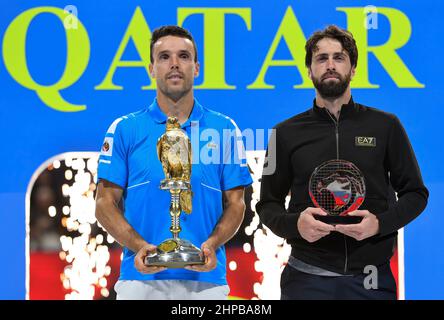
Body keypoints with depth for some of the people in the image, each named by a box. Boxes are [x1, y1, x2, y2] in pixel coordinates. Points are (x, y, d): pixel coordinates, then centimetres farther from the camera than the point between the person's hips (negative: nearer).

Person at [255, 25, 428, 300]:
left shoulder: (386, 126, 4)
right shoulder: (287, 133, 5)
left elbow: (415, 193, 7)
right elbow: (268, 204, 8)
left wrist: (380, 223, -12)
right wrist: (295, 224, -14)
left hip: (372, 278, 0)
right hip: (307, 276, 0)